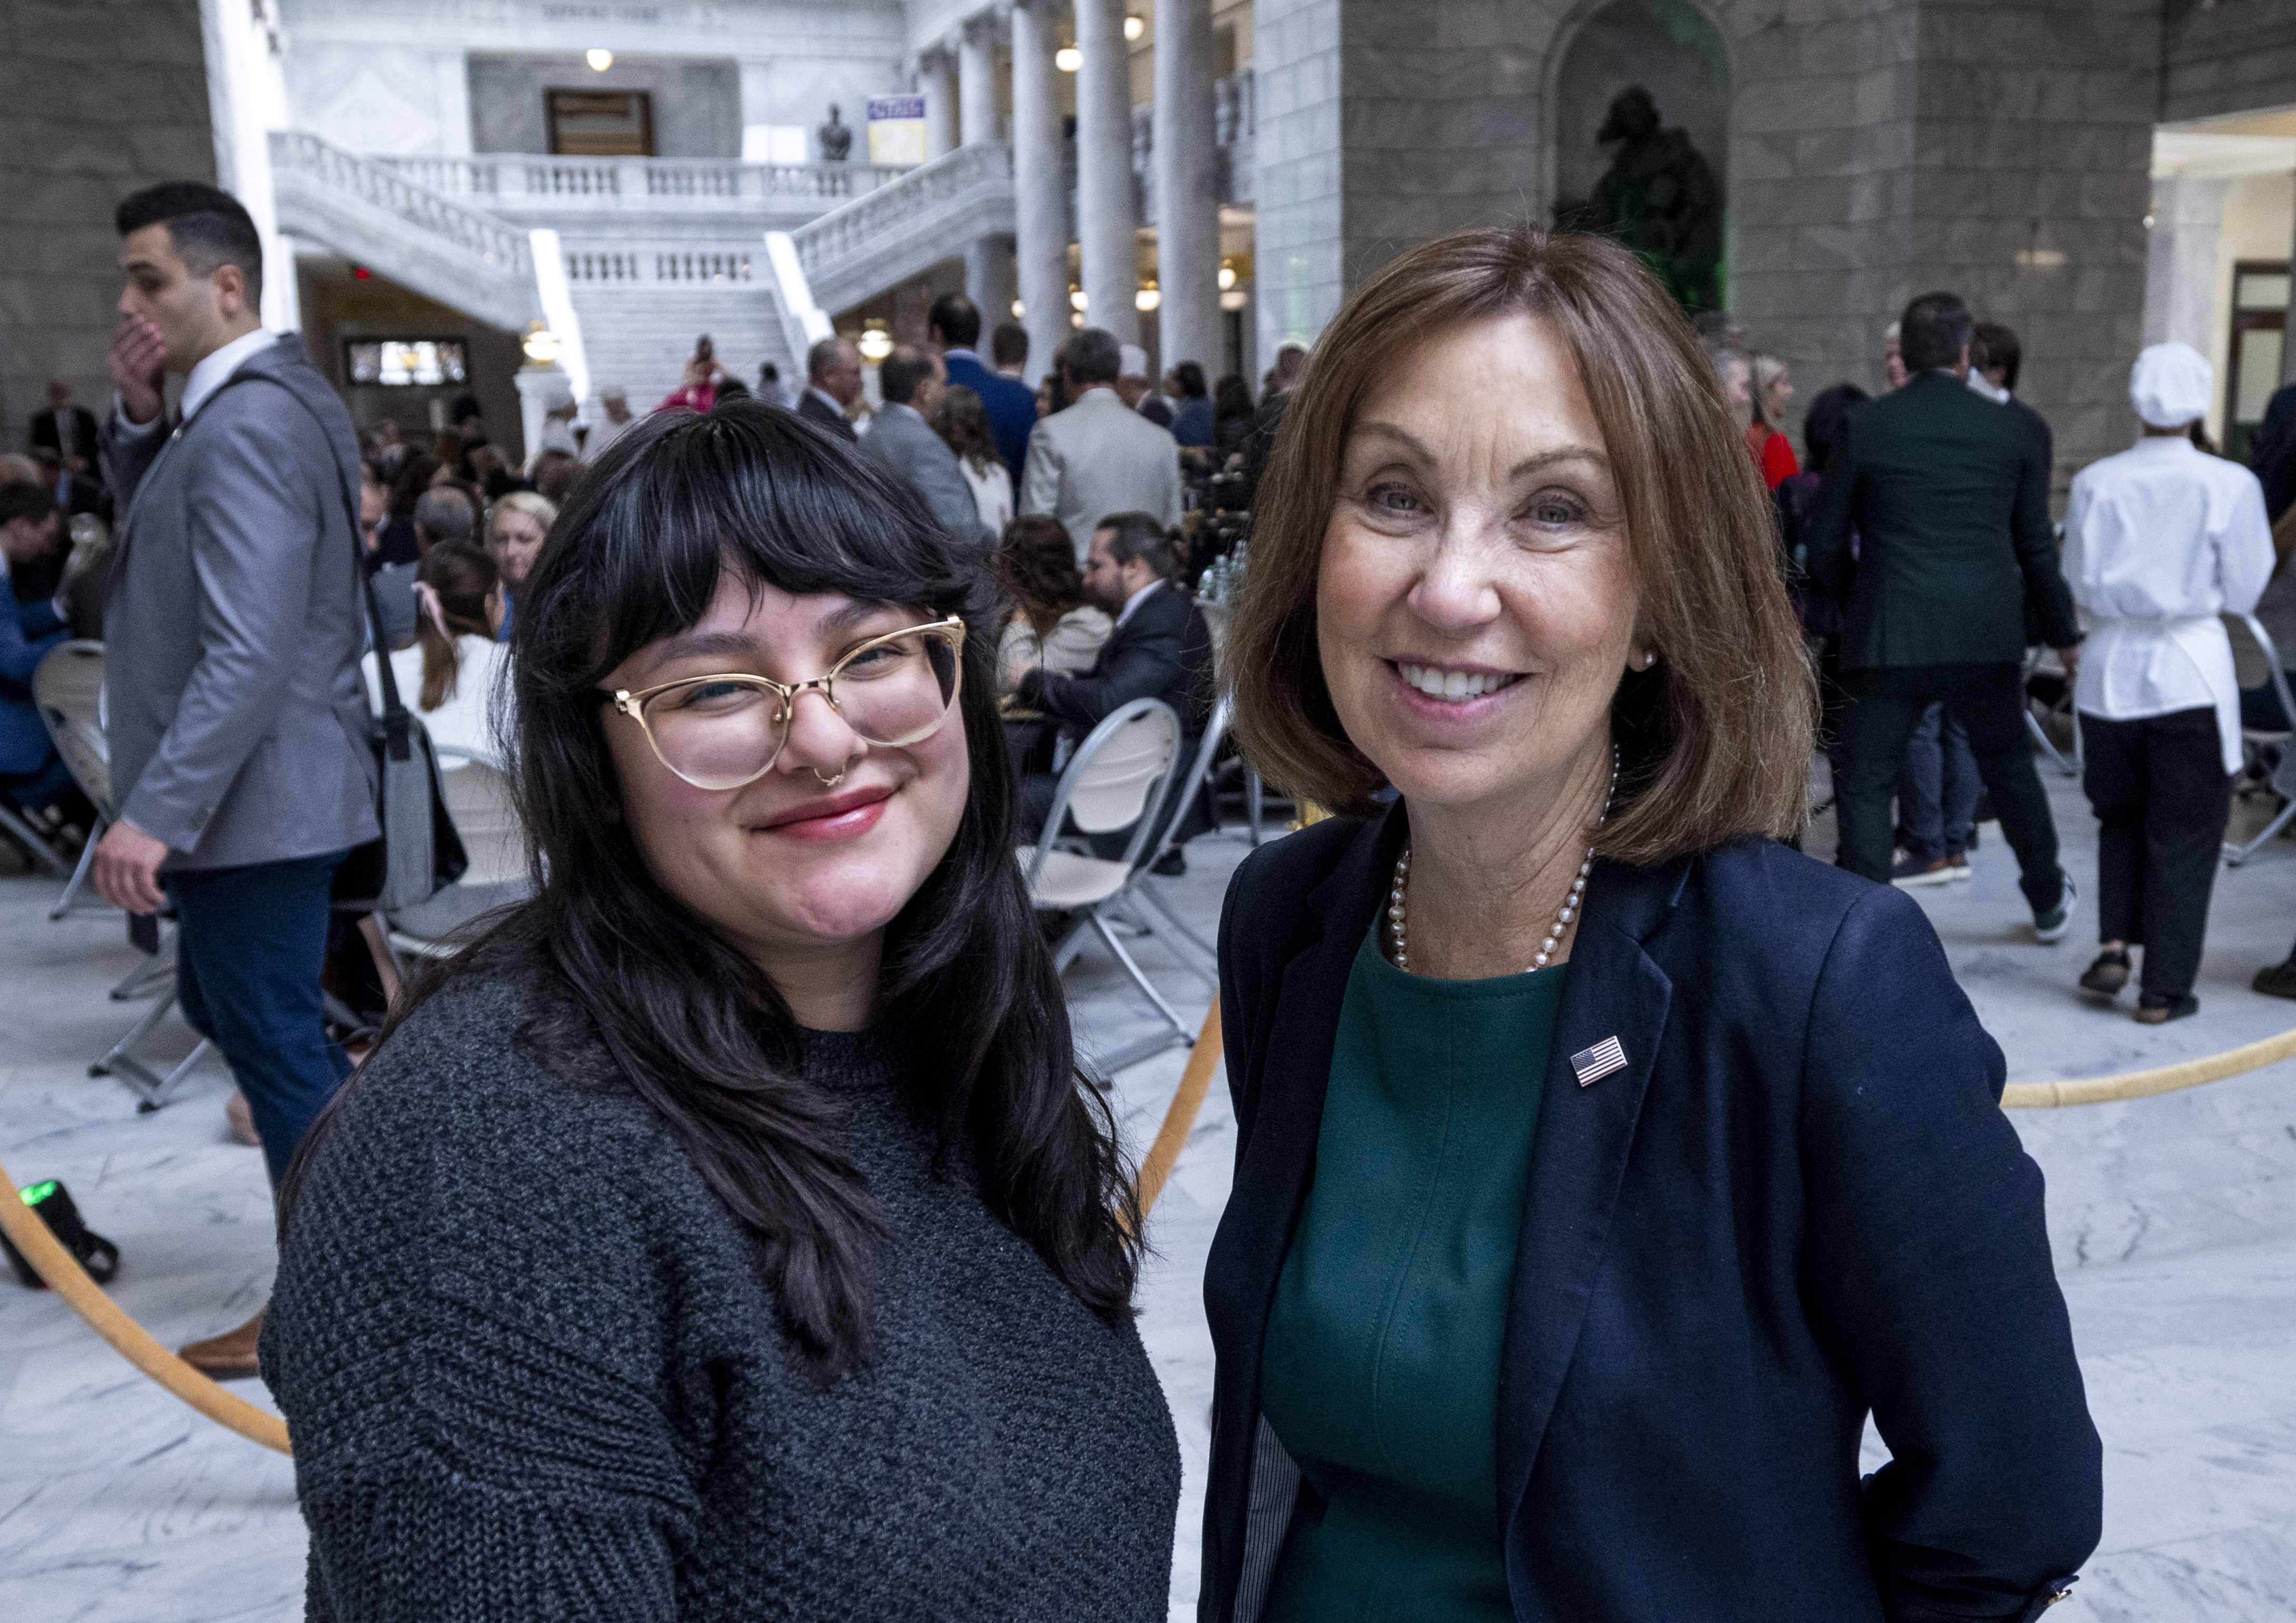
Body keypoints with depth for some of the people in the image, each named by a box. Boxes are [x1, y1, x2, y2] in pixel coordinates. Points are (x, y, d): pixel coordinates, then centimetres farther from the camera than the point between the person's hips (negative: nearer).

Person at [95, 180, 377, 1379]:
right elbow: (169, 538, 20)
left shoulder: (246, 423, -20)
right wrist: (140, 422, 4)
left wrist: (156, 811, -28)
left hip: (254, 796, -10)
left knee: (274, 1037, 2)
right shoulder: (273, 396, 12)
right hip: (267, 789, 10)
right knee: (225, 1006, 21)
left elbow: (249, 653, -27)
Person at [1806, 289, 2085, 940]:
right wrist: (2065, 635, 22)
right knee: (2008, 765, 22)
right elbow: (2037, 549, 10)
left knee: (1865, 783, 5)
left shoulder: (1863, 428, -2)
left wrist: (1853, 598, 21)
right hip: (1988, 639, 3)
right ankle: (2048, 899, 39)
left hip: (1888, 639, -3)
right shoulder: (2009, 433, 5)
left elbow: (1824, 546, 1)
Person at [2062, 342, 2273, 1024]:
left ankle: (2114, 944, 8)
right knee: (2184, 833, 7)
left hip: (2111, 669, 2)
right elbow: (2243, 593, -2)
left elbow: (2080, 585, 4)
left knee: (2121, 817, 21)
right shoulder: (2230, 484, -9)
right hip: (2190, 672, -2)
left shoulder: (2095, 483, -3)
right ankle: (2165, 987, 10)